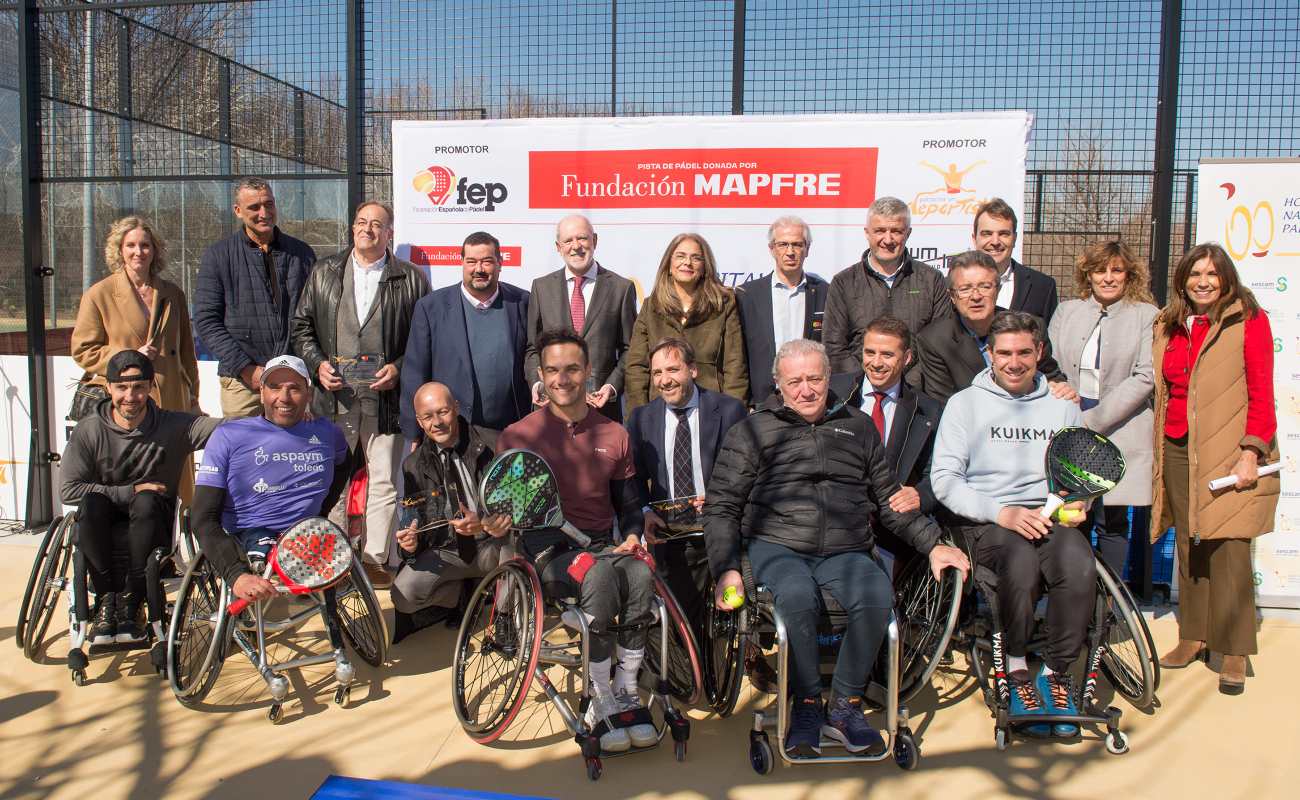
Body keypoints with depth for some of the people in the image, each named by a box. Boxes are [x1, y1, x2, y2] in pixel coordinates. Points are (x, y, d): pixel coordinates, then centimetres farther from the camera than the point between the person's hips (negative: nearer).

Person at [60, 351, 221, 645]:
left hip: (153, 524, -1)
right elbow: (69, 491, -8)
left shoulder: (174, 426, -9)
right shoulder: (89, 431, -6)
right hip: (105, 524, 1)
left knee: (146, 502, -33)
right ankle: (107, 599, -20)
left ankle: (130, 601, -22)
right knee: (91, 503, -31)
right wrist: (130, 491, -13)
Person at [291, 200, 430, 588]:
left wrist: (398, 368, -9)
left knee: (384, 483, 1)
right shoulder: (324, 273, 13)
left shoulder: (411, 279, 5)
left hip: (385, 397, -2)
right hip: (334, 397, 2)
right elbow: (302, 326, 14)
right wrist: (317, 364, -2)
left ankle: (376, 560, 9)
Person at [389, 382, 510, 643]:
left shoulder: (493, 444, -9)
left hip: (490, 544, -2)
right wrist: (410, 542, -17)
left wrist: (484, 523, -30)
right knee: (404, 595, -23)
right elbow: (416, 518, 8)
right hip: (446, 551, 3)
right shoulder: (413, 465, 4)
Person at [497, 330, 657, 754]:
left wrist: (632, 535, -1)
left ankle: (626, 695, -17)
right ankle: (602, 705, -23)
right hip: (549, 552, -3)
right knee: (600, 576, -36)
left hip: (603, 546, 3)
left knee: (641, 575, -32)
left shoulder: (614, 435, 14)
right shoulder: (517, 437, 3)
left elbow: (629, 503, 20)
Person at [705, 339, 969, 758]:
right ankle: (807, 705, -14)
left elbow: (889, 498, 23)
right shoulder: (752, 432, 11)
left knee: (878, 597, -30)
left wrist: (932, 545, 11)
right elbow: (721, 505, 6)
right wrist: (726, 569, -7)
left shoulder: (857, 426, 20)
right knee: (797, 596, -35)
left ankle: (844, 706, -11)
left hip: (846, 551, 2)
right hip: (777, 547, -2)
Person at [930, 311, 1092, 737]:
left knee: (1079, 564, -31)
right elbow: (944, 478, -3)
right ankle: (1017, 669, -11)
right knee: (1021, 560, -36)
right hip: (985, 520, -3)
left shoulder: (1063, 406, 19)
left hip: (1048, 515, 3)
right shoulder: (965, 402, 7)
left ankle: (1056, 672, -11)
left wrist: (1076, 502, -4)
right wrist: (1002, 512, -16)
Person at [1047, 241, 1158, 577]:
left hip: (1119, 433, -2)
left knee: (1112, 522, -1)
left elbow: (1145, 377, -6)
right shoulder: (1066, 312, 13)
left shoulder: (1147, 316, 3)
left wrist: (1092, 421, -13)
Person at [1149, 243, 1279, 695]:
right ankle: (1194, 636, 22)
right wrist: (1159, 449, 11)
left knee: (1229, 548, -7)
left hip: (1228, 454, -5)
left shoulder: (1247, 319, -2)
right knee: (1188, 546, 10)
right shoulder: (1168, 326, 13)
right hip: (1178, 451, 5)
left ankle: (1234, 653, 2)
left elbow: (1261, 392, -5)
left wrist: (1252, 452, -12)